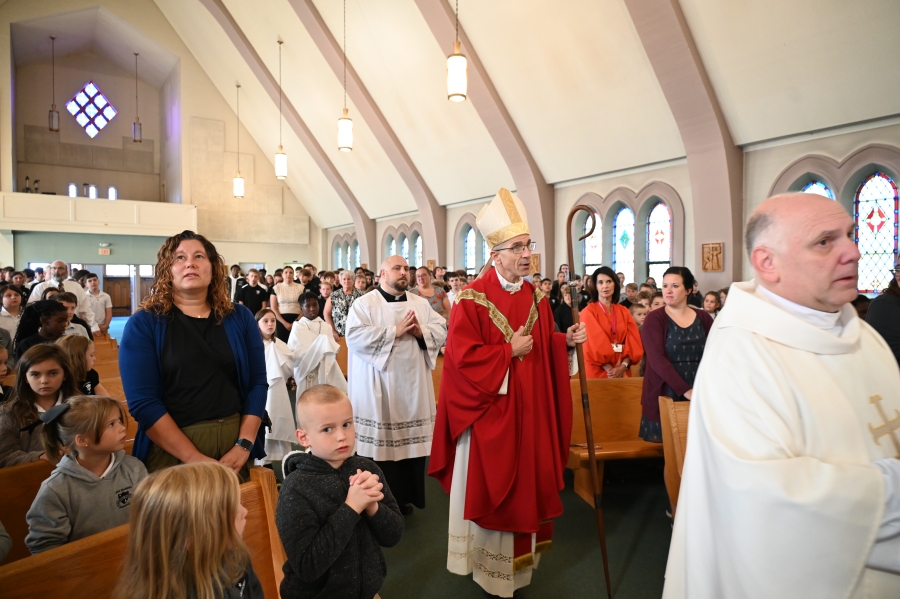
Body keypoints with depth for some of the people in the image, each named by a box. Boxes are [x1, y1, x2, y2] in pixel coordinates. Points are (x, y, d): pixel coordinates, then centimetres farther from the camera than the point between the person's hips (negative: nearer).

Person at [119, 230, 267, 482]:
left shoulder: (240, 318, 3)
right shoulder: (144, 324, -4)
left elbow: (258, 383, 1)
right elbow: (143, 401, -12)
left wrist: (244, 444, -11)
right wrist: (195, 459, -18)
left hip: (234, 441, 3)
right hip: (171, 450, -2)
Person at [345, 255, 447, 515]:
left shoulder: (421, 303, 10)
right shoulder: (365, 303, -3)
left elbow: (442, 330, 6)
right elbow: (354, 336, -17)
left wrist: (421, 331, -13)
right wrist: (394, 331, -17)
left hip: (413, 386, 4)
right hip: (380, 389, -4)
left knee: (413, 440, 10)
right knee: (381, 442, 2)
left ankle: (406, 496, 26)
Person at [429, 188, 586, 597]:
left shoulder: (536, 297, 5)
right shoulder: (473, 299, -15)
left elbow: (545, 347, 11)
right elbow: (462, 355, -21)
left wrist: (566, 341, -8)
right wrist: (509, 352, -18)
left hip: (529, 413, 6)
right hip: (488, 414, -6)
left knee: (526, 483, 17)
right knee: (490, 488, 8)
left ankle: (520, 557, 38)